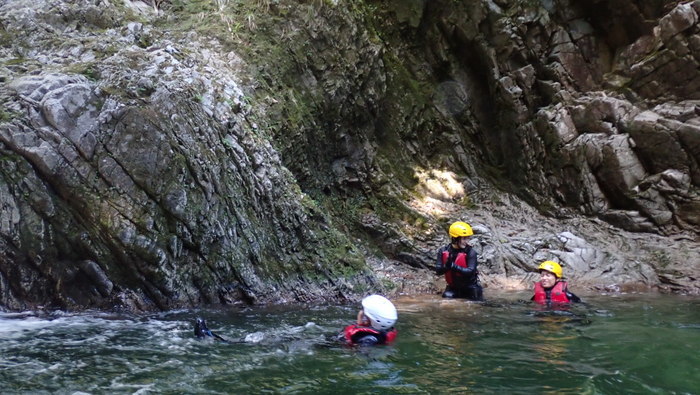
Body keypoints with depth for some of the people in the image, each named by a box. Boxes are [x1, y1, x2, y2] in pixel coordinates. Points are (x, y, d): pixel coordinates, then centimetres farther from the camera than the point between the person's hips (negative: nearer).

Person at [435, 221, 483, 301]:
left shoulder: (471, 252, -17)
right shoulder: (443, 251, -7)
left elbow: (471, 272, -26)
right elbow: (438, 271, -11)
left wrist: (453, 266, -38)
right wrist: (446, 266, -34)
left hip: (470, 288, -2)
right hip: (453, 287, 2)